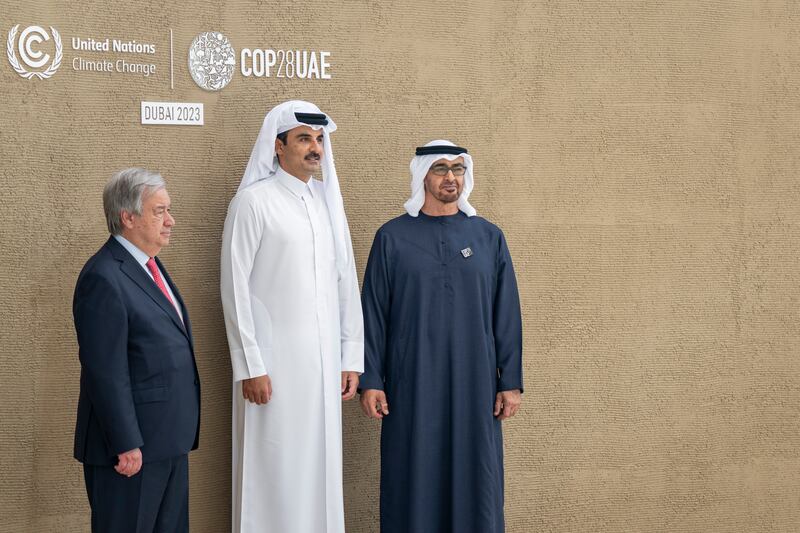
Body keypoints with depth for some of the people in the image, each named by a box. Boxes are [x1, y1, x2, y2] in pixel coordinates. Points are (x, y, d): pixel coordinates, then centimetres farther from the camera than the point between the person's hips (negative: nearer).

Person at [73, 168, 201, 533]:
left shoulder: (148, 266, 14)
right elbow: (106, 373, -21)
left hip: (169, 439, 10)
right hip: (133, 446, -9)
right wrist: (126, 445, -21)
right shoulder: (104, 278, -17)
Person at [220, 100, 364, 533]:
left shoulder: (327, 199, 11)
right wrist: (250, 366, -12)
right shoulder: (253, 201, -6)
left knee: (320, 465, 9)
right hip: (274, 362, -5)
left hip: (323, 360, 5)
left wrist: (352, 357, 9)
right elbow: (235, 289, -8)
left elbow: (345, 281, 12)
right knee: (275, 469, -1)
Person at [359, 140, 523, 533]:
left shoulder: (489, 237, 5)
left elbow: (506, 314, 4)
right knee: (413, 478, 2)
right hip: (412, 383, -1)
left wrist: (511, 382, 0)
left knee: (473, 479, 4)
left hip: (472, 381, 1)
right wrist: (370, 381, -5)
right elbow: (373, 313, 1)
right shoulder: (392, 237, 2)